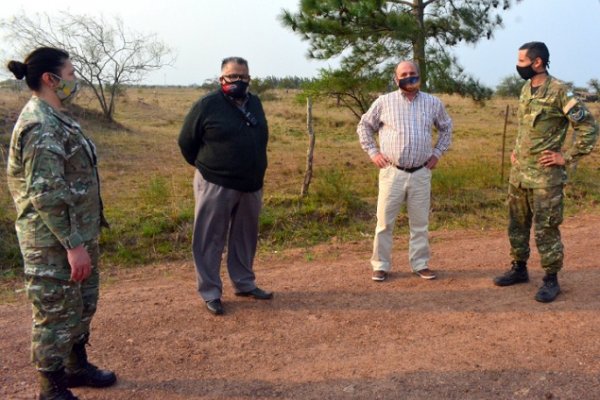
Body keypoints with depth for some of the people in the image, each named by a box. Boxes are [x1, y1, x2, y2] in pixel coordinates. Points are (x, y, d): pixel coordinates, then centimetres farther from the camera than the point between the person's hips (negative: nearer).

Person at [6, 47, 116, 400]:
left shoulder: (56, 117, 10)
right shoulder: (40, 125, -21)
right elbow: (46, 194, -25)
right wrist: (73, 244, -23)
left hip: (78, 233, 10)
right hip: (55, 242, -10)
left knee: (83, 304, 21)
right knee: (57, 313, 5)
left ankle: (77, 366, 40)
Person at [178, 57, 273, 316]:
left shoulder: (255, 104, 8)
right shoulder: (207, 105, -10)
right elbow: (186, 141, -3)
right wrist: (206, 167, 5)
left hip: (251, 186, 6)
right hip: (216, 186, -6)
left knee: (245, 238, 16)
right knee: (210, 241, 2)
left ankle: (244, 284, 31)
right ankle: (210, 293, 13)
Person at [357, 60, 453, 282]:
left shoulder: (433, 103, 7)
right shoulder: (384, 102, 1)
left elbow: (446, 128, 22)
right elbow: (364, 126, 11)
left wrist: (437, 153, 13)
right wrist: (373, 152, 2)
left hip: (421, 173, 2)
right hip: (392, 172, -2)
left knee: (420, 222, 9)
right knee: (385, 221, 2)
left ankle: (420, 264, 22)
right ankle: (381, 265, 14)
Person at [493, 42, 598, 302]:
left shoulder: (559, 92, -13)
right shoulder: (525, 89, 11)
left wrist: (567, 158, -13)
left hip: (545, 176, -8)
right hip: (518, 172, 8)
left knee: (546, 229, -1)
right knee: (517, 224, 15)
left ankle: (551, 280, 11)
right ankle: (519, 269, 30)